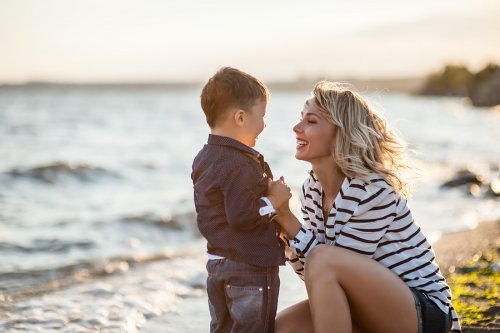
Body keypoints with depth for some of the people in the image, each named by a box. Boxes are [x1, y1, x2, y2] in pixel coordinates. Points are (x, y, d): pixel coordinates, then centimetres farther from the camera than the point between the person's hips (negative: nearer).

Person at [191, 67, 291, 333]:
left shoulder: (203, 159, 9)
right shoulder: (241, 165, -21)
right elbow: (241, 216, -27)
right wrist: (273, 201, -14)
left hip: (217, 262, 9)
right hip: (250, 269, -9)